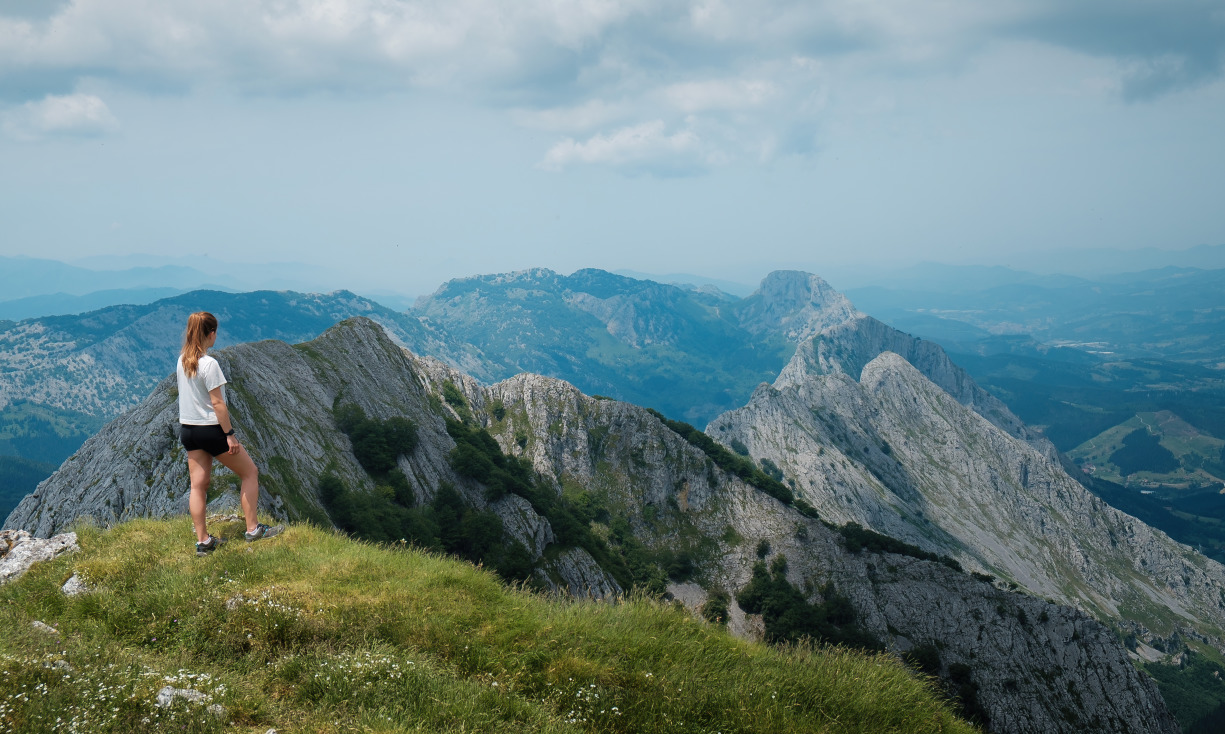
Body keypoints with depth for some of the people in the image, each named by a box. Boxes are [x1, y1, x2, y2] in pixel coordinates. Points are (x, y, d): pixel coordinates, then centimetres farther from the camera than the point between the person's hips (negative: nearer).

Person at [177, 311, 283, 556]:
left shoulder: (182, 361, 4)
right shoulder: (209, 364, -20)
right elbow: (217, 403, -20)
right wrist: (229, 434, -15)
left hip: (188, 429, 8)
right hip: (211, 429, -8)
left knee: (198, 484, 10)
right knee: (250, 472, 9)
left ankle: (202, 541, 12)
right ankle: (253, 529, 12)